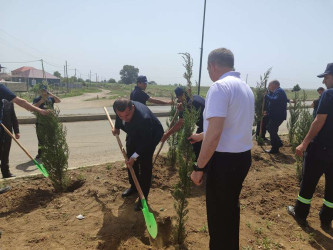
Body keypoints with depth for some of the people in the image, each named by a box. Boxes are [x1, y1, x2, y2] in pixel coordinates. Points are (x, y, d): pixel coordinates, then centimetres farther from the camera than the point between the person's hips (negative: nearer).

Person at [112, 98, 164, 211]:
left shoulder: (144, 118, -45)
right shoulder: (119, 107, -26)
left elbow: (146, 142, -31)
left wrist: (135, 156, -26)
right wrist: (117, 128, 13)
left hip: (150, 136, -7)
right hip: (134, 133, 7)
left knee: (145, 165, -8)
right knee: (130, 161, 15)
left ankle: (144, 196, 10)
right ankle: (133, 187, 38)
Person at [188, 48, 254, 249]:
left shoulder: (220, 87, -17)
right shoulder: (246, 87, 12)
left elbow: (214, 133, -26)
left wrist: (199, 168, -18)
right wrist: (201, 136, 30)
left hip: (225, 160, -9)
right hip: (244, 157, 9)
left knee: (218, 213, 9)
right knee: (231, 207, 26)